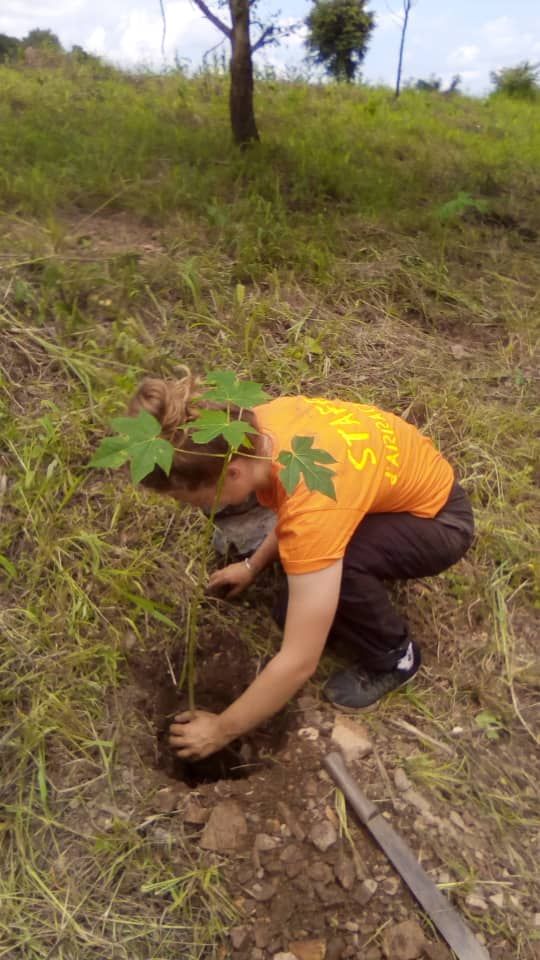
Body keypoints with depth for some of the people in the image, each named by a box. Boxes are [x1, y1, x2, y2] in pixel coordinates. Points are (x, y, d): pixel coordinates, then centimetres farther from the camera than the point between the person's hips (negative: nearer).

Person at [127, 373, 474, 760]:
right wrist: (253, 565, 4)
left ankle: (393, 656, -5)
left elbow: (299, 662, -34)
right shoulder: (260, 424, -19)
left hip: (440, 519, -7)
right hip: (404, 481, 7)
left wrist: (221, 730, -19)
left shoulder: (314, 502, -41)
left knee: (336, 561, -32)